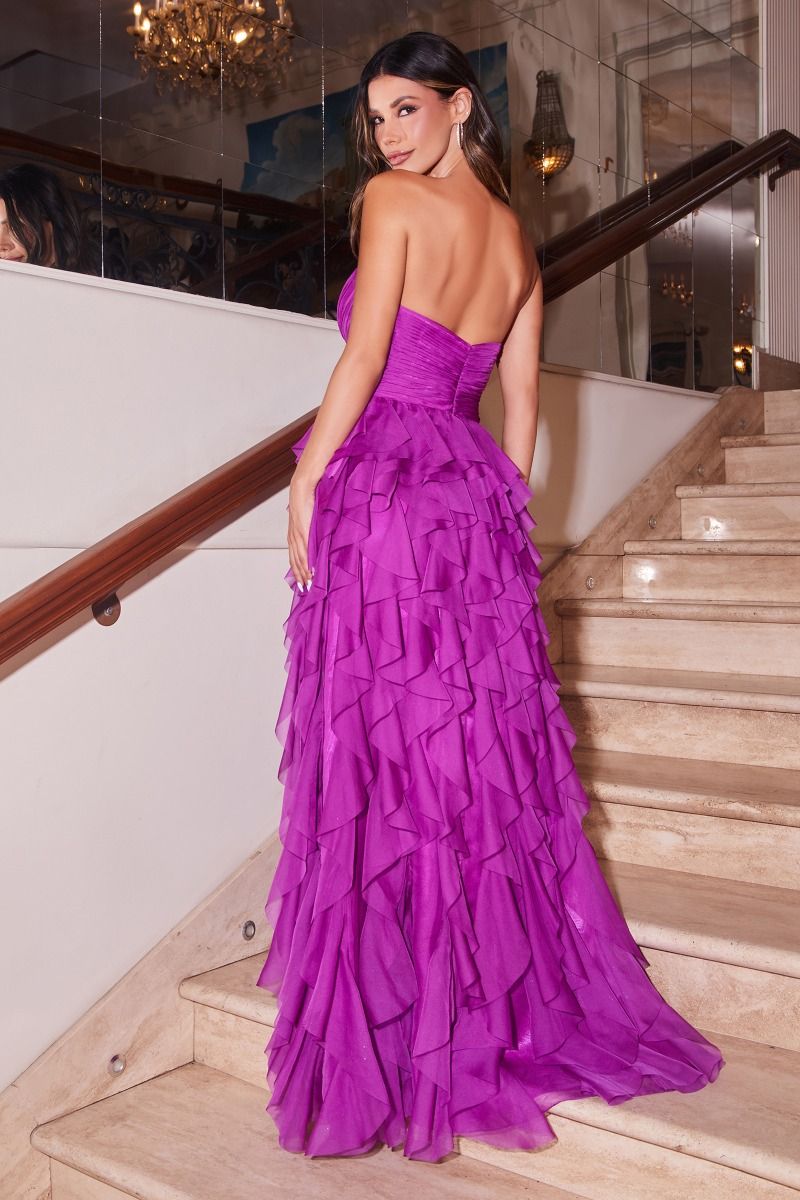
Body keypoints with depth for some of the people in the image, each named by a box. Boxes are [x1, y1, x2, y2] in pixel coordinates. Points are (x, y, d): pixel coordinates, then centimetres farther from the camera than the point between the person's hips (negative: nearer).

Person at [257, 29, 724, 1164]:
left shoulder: (392, 199, 0)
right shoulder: (518, 241, 19)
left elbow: (364, 359, -10)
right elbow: (521, 403, 17)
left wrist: (304, 483, -6)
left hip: (382, 488, -7)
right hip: (476, 496, 7)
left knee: (383, 749, -3)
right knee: (487, 748, 11)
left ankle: (393, 1039, 7)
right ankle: (521, 1003, 23)